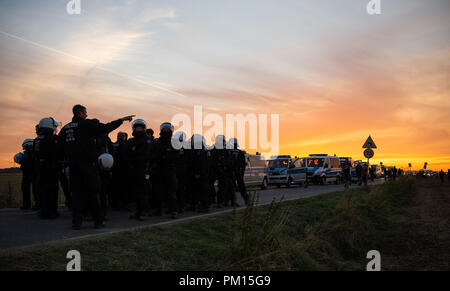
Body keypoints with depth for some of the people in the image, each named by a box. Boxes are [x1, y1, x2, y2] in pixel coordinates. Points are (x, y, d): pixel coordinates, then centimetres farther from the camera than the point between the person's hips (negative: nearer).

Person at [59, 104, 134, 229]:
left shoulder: (65, 129, 11)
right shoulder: (86, 124, -5)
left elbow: (61, 148, 12)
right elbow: (105, 128, -6)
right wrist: (122, 120, 3)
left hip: (73, 165, 5)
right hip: (87, 164, -5)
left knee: (76, 192, 7)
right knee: (92, 192, 1)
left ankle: (76, 221, 4)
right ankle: (98, 221, 6)